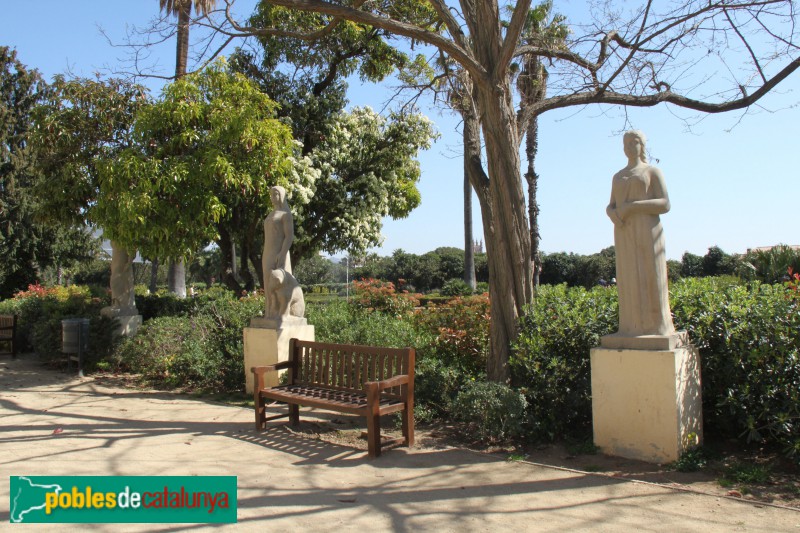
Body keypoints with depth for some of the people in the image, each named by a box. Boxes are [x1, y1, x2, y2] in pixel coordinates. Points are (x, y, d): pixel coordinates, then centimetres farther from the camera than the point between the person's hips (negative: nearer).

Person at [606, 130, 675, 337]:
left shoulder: (653, 171, 4)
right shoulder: (618, 176, 20)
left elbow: (665, 204, -6)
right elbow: (610, 207, 16)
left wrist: (633, 206, -17)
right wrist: (613, 215, -9)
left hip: (647, 231, -5)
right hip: (625, 233, 5)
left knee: (650, 278, -7)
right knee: (630, 279, 1)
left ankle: (656, 327, -3)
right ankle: (635, 327, 4)